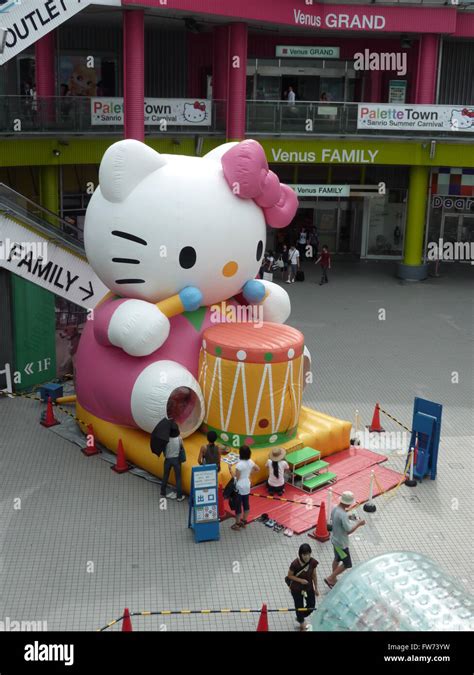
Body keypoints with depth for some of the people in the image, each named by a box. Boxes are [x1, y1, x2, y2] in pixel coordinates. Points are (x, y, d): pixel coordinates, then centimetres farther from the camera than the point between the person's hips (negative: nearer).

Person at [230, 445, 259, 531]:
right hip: (247, 486, 7)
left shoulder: (239, 465, -25)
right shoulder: (250, 462, -4)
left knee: (238, 505, 6)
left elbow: (236, 478, -19)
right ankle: (244, 521, 31)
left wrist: (231, 470, -11)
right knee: (246, 504, 18)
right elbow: (257, 469, 14)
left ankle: (237, 524, 16)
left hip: (239, 487, -7)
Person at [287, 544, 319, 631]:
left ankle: (300, 618, 47)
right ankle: (301, 622, 45)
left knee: (311, 605, 17)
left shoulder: (313, 562, -18)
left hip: (309, 587, 4)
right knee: (299, 606, 15)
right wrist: (300, 580, -27)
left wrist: (316, 588, 5)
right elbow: (289, 575, -14)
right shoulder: (295, 564, -30)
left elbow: (314, 575, -3)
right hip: (296, 589, -4)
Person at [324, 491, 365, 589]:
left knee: (337, 559, 25)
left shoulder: (335, 509, -4)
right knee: (347, 564, 6)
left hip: (335, 539, 9)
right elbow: (349, 530, -27)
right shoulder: (343, 515, -32)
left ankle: (333, 580, 40)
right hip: (341, 543, -9)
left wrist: (348, 518, 6)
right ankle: (330, 579, 13)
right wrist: (359, 524, -14)